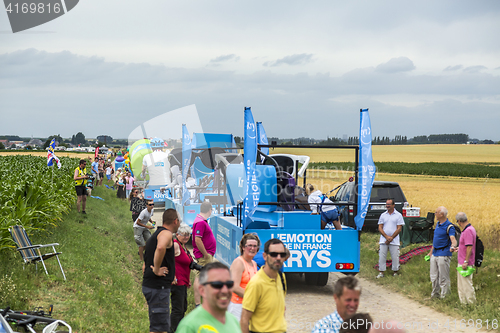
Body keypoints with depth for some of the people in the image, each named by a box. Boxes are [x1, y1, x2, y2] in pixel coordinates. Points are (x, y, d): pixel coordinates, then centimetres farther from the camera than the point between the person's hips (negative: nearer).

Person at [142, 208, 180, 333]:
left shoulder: (156, 234, 21)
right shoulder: (166, 234, -11)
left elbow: (145, 265, 28)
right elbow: (161, 248, -35)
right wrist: (156, 270, -25)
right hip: (158, 287, -10)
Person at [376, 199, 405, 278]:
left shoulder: (398, 215, 2)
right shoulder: (383, 215, 9)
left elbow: (399, 229, -3)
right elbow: (380, 228, 5)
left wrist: (391, 238, -11)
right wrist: (386, 237, -9)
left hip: (394, 241, -2)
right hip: (383, 240, 2)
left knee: (395, 257, 2)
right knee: (382, 256, 1)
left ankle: (395, 272, 15)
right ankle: (381, 272, 8)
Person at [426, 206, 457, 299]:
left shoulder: (449, 227, -14)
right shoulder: (438, 224, 13)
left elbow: (453, 239, -28)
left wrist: (452, 247, -50)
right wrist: (431, 251, 27)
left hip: (443, 255, -9)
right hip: (435, 254, 9)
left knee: (443, 278, -2)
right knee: (434, 277, 16)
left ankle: (444, 297, 5)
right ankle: (435, 295, 27)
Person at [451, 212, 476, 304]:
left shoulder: (468, 231, -21)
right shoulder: (467, 229, 12)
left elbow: (469, 247, -25)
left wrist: (465, 262, -24)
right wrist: (458, 248, 33)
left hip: (466, 264, -11)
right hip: (461, 262, 11)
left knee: (467, 284, -5)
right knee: (461, 286, 16)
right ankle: (463, 303, 23)